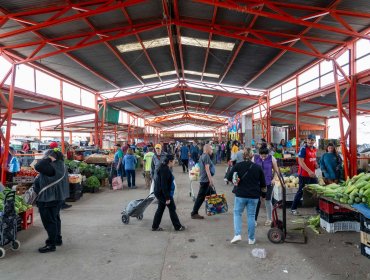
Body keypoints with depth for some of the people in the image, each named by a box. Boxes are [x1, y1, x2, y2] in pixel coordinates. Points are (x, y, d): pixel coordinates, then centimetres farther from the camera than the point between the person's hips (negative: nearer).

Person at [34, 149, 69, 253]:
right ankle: (58, 239, 36)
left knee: (49, 221, 0)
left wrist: (49, 158, -27)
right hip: (58, 197, 10)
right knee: (55, 218, 22)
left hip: (48, 199, -10)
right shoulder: (61, 166, 4)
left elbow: (38, 167, -35)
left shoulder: (52, 167, -26)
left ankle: (51, 244, 10)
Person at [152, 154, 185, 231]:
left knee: (160, 209, 15)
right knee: (172, 208, 2)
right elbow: (164, 185, -25)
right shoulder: (165, 170, -23)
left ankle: (155, 226, 23)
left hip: (160, 193, 10)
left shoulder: (165, 168, 10)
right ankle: (178, 226, 13)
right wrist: (167, 198, -23)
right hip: (163, 193, -10)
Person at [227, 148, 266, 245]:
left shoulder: (237, 166, -8)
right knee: (251, 216, 11)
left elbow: (229, 177, -10)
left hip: (240, 194, -2)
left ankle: (237, 234, -2)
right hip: (254, 196, 2)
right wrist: (263, 192, 20)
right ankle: (251, 239, 18)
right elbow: (263, 184, 6)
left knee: (237, 213, 12)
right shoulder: (258, 167, 0)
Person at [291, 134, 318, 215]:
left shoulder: (314, 149, 9)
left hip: (312, 174, 8)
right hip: (304, 174, -8)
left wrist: (315, 164, 2)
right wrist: (309, 171, -28)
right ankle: (293, 209, 10)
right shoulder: (303, 149, -15)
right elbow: (301, 161, -21)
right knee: (301, 191, -1)